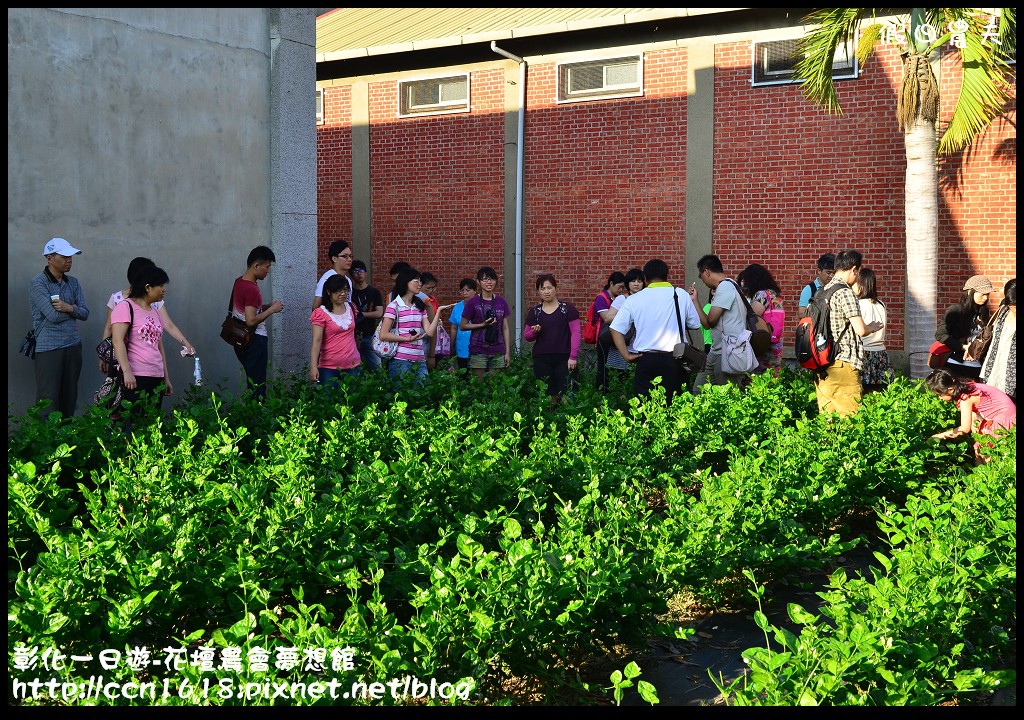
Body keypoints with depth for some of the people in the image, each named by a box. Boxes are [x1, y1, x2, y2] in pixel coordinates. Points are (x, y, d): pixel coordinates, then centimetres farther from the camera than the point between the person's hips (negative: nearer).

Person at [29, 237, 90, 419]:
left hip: (73, 346, 6)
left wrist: (69, 308, -14)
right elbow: (53, 315, -16)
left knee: (70, 397, 6)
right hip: (48, 348, -6)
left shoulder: (73, 283, 11)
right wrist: (74, 309, 0)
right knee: (48, 400, -6)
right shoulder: (38, 283, -7)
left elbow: (85, 314, 6)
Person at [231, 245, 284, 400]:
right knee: (257, 386, -3)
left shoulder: (239, 282, 8)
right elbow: (251, 321, -26)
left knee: (252, 381, 16)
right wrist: (271, 310, -15)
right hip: (255, 341, -10)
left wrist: (267, 306, 10)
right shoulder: (252, 289, -21)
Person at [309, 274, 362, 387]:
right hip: (329, 368, -4)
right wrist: (313, 367, -22)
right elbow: (316, 341, -13)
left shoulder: (352, 308, 8)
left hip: (352, 366, 5)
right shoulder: (321, 313, -7)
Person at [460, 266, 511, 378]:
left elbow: (505, 328, 10)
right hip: (478, 351, -3)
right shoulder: (473, 302, -3)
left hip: (497, 352, 3)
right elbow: (462, 326, -1)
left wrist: (508, 352, 6)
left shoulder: (501, 302, 6)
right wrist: (483, 325, -13)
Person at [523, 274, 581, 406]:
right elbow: (527, 336, 17)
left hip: (564, 358, -2)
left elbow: (575, 333, -2)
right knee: (548, 396, -1)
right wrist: (534, 331, -6)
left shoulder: (568, 309, 2)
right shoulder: (534, 312, 11)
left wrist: (573, 357, -9)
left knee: (565, 395, -9)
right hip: (542, 360, 2)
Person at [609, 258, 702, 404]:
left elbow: (616, 329, -3)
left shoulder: (633, 300, 0)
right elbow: (695, 325, 9)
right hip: (674, 361, 1)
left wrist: (626, 355, 1)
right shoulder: (681, 295, 0)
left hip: (646, 360, 0)